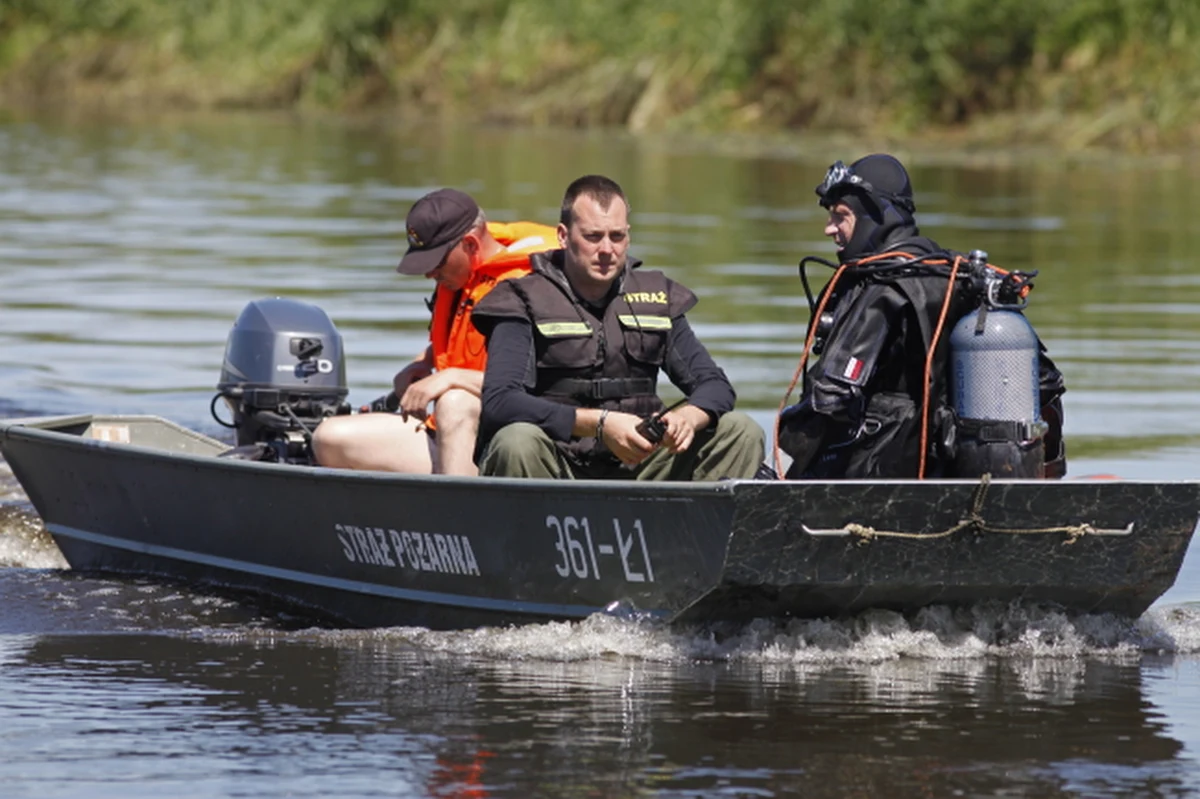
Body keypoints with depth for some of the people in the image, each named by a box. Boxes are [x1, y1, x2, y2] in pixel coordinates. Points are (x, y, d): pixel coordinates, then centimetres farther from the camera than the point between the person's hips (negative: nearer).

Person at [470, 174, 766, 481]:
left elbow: (716, 386, 13)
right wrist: (600, 423, -25)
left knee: (741, 432, -10)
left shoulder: (655, 298, 13)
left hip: (636, 471, 4)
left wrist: (687, 417, -14)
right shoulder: (525, 301, -1)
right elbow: (498, 404, -15)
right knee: (516, 443, -36)